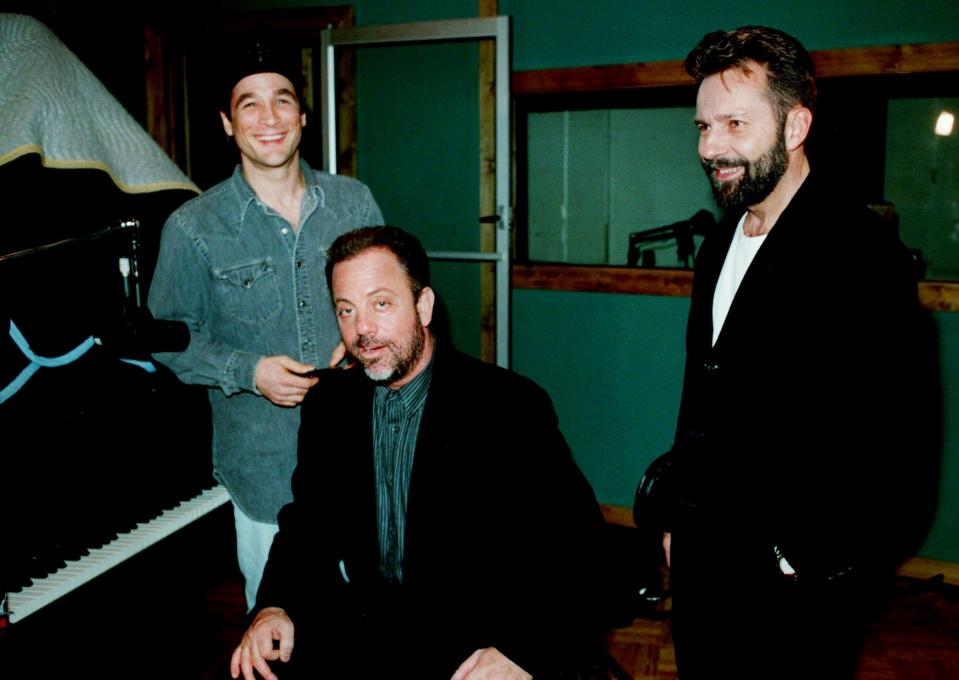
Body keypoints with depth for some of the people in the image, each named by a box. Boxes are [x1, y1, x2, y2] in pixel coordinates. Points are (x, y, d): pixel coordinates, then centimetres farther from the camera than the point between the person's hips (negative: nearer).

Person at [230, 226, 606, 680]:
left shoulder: (511, 407, -11)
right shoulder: (329, 405, 6)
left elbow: (573, 541, -14)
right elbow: (308, 523, 13)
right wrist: (274, 607, -5)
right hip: (361, 623, 4)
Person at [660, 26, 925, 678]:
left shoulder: (863, 252, -17)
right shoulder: (722, 243, 8)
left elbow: (877, 436, -19)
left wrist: (808, 560, -15)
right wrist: (682, 524, 15)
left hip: (795, 583, -7)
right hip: (703, 559, 7)